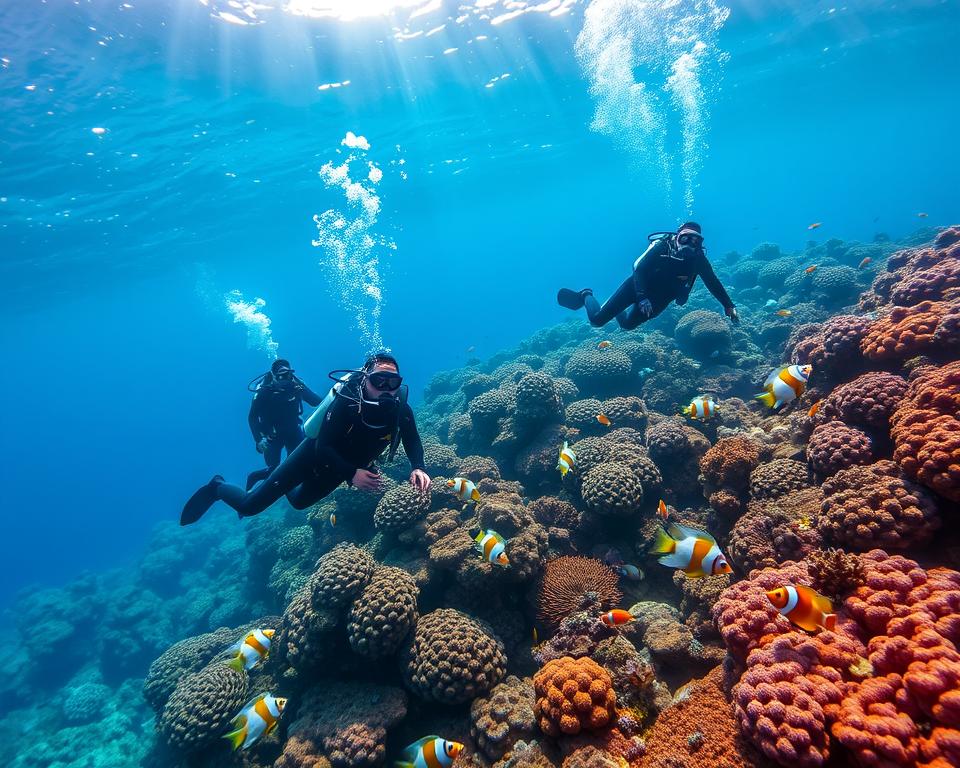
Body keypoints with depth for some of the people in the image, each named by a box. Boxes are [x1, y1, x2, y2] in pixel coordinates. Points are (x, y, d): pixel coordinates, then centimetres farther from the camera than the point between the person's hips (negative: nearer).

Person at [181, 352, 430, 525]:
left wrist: (417, 468, -33)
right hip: (314, 454, -5)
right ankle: (218, 488, 29)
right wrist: (352, 474, -44)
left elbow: (413, 442, -12)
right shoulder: (346, 401, -34)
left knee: (299, 501, 29)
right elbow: (323, 448, -33)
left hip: (342, 467, 5)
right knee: (250, 505, -1)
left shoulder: (401, 410, -21)